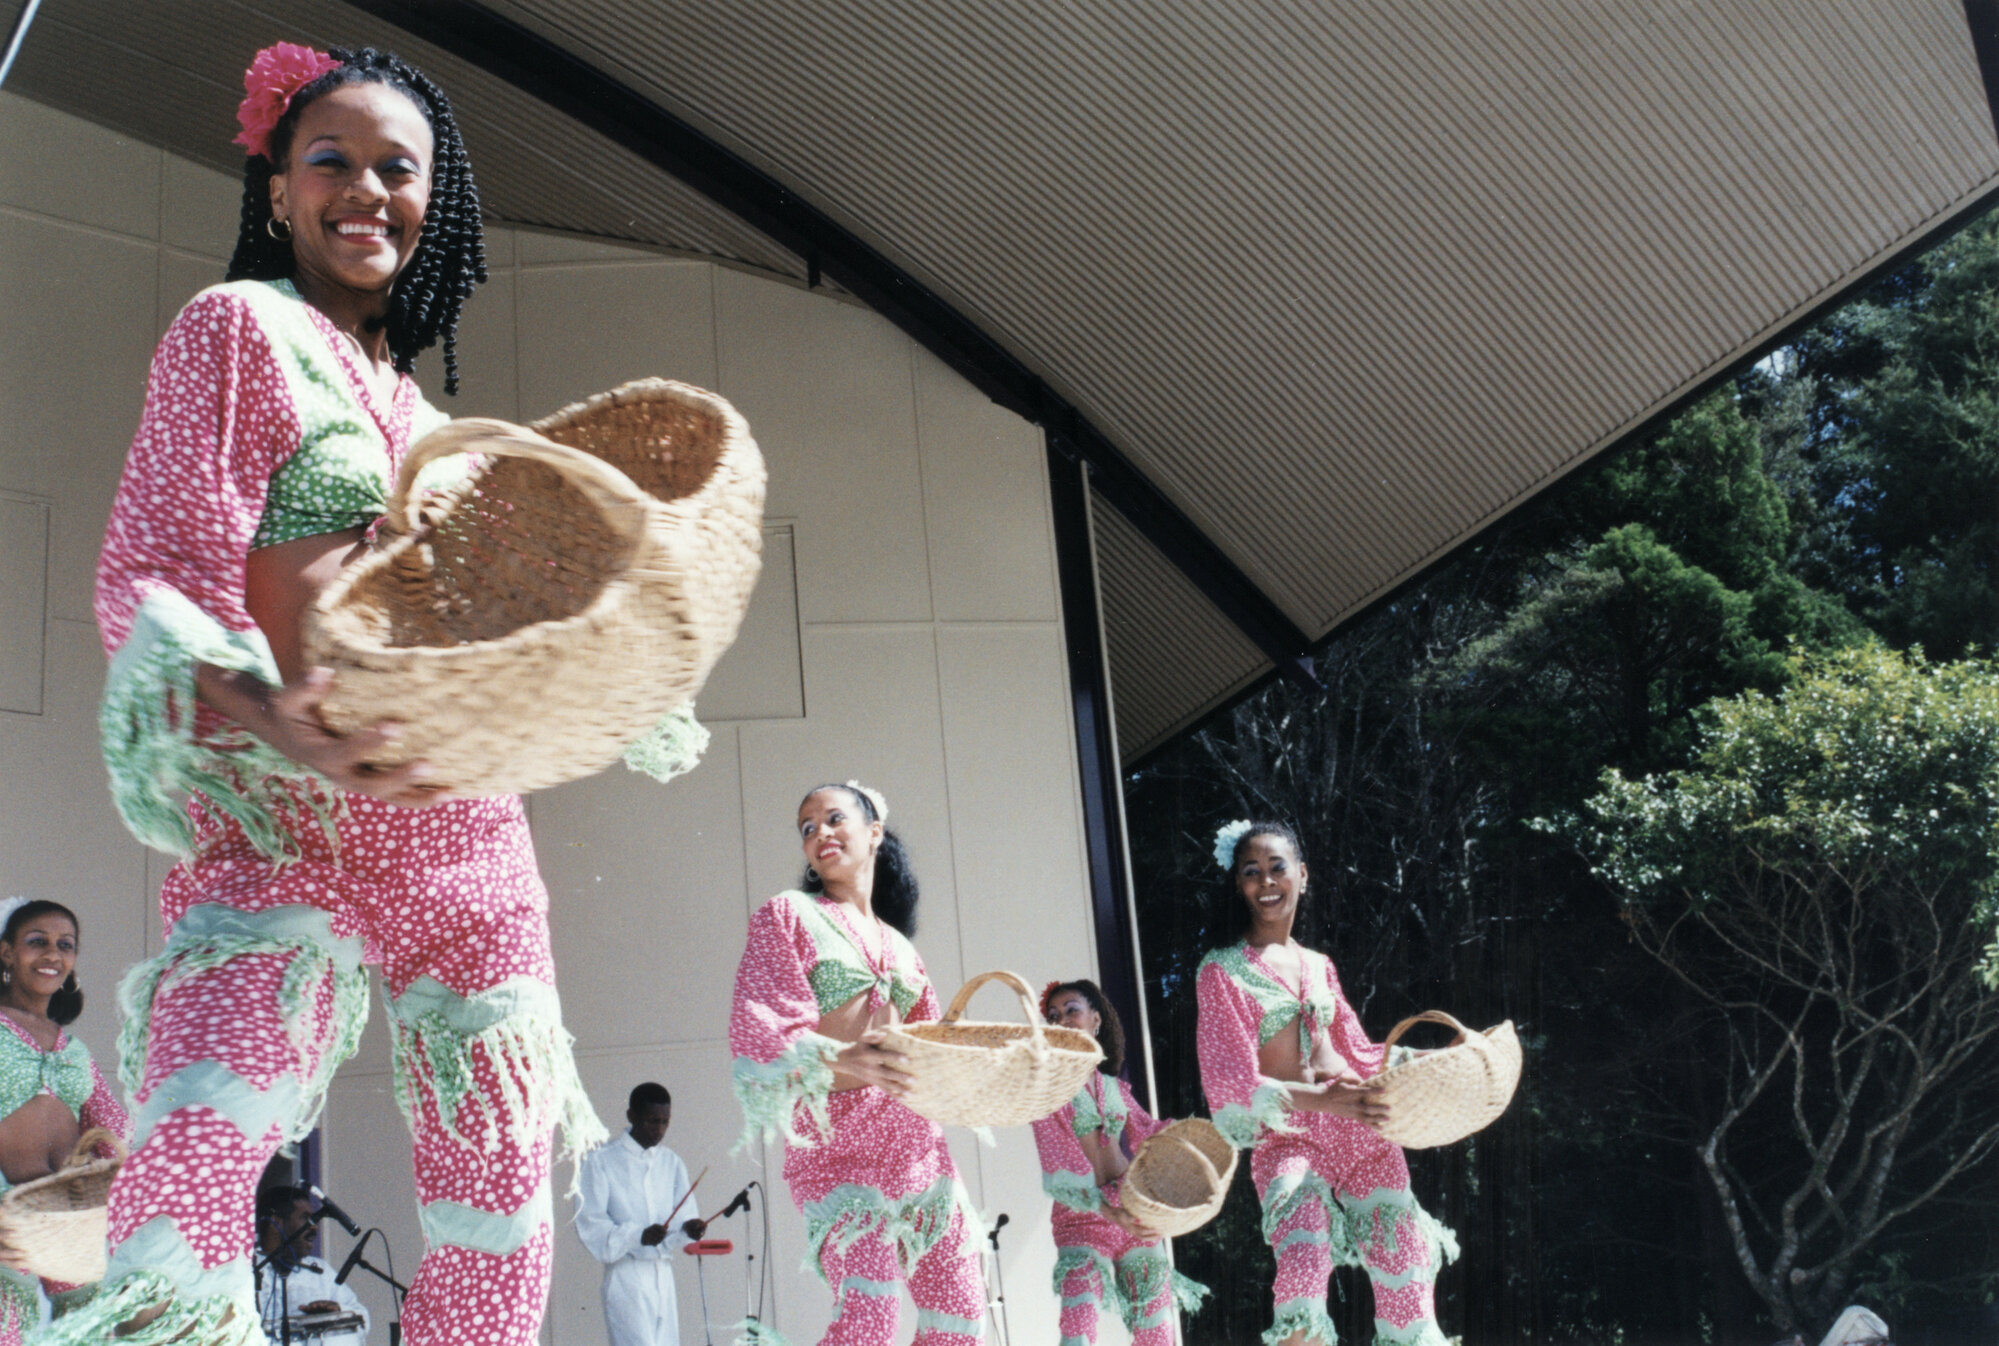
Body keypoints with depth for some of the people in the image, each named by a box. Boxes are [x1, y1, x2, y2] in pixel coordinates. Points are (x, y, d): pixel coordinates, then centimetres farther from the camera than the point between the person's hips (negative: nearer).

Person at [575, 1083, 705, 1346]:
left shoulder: (671, 1162, 15)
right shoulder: (600, 1160, -2)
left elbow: (685, 1216, 10)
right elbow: (589, 1223, -8)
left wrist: (688, 1229, -15)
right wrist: (638, 1236, -22)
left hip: (663, 1277, 5)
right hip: (626, 1277, -5)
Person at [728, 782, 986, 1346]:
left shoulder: (900, 948, 19)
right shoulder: (788, 915, 3)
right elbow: (758, 1026, -10)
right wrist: (841, 1057, -28)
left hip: (915, 1143, 6)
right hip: (834, 1141, -6)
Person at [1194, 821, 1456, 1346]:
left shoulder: (1318, 965, 17)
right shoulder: (1223, 970, -1)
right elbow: (1234, 1078, -10)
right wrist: (1321, 1099, -23)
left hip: (1361, 1128, 5)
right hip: (1287, 1136, -5)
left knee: (1404, 1265, 1)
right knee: (1304, 1263, -29)